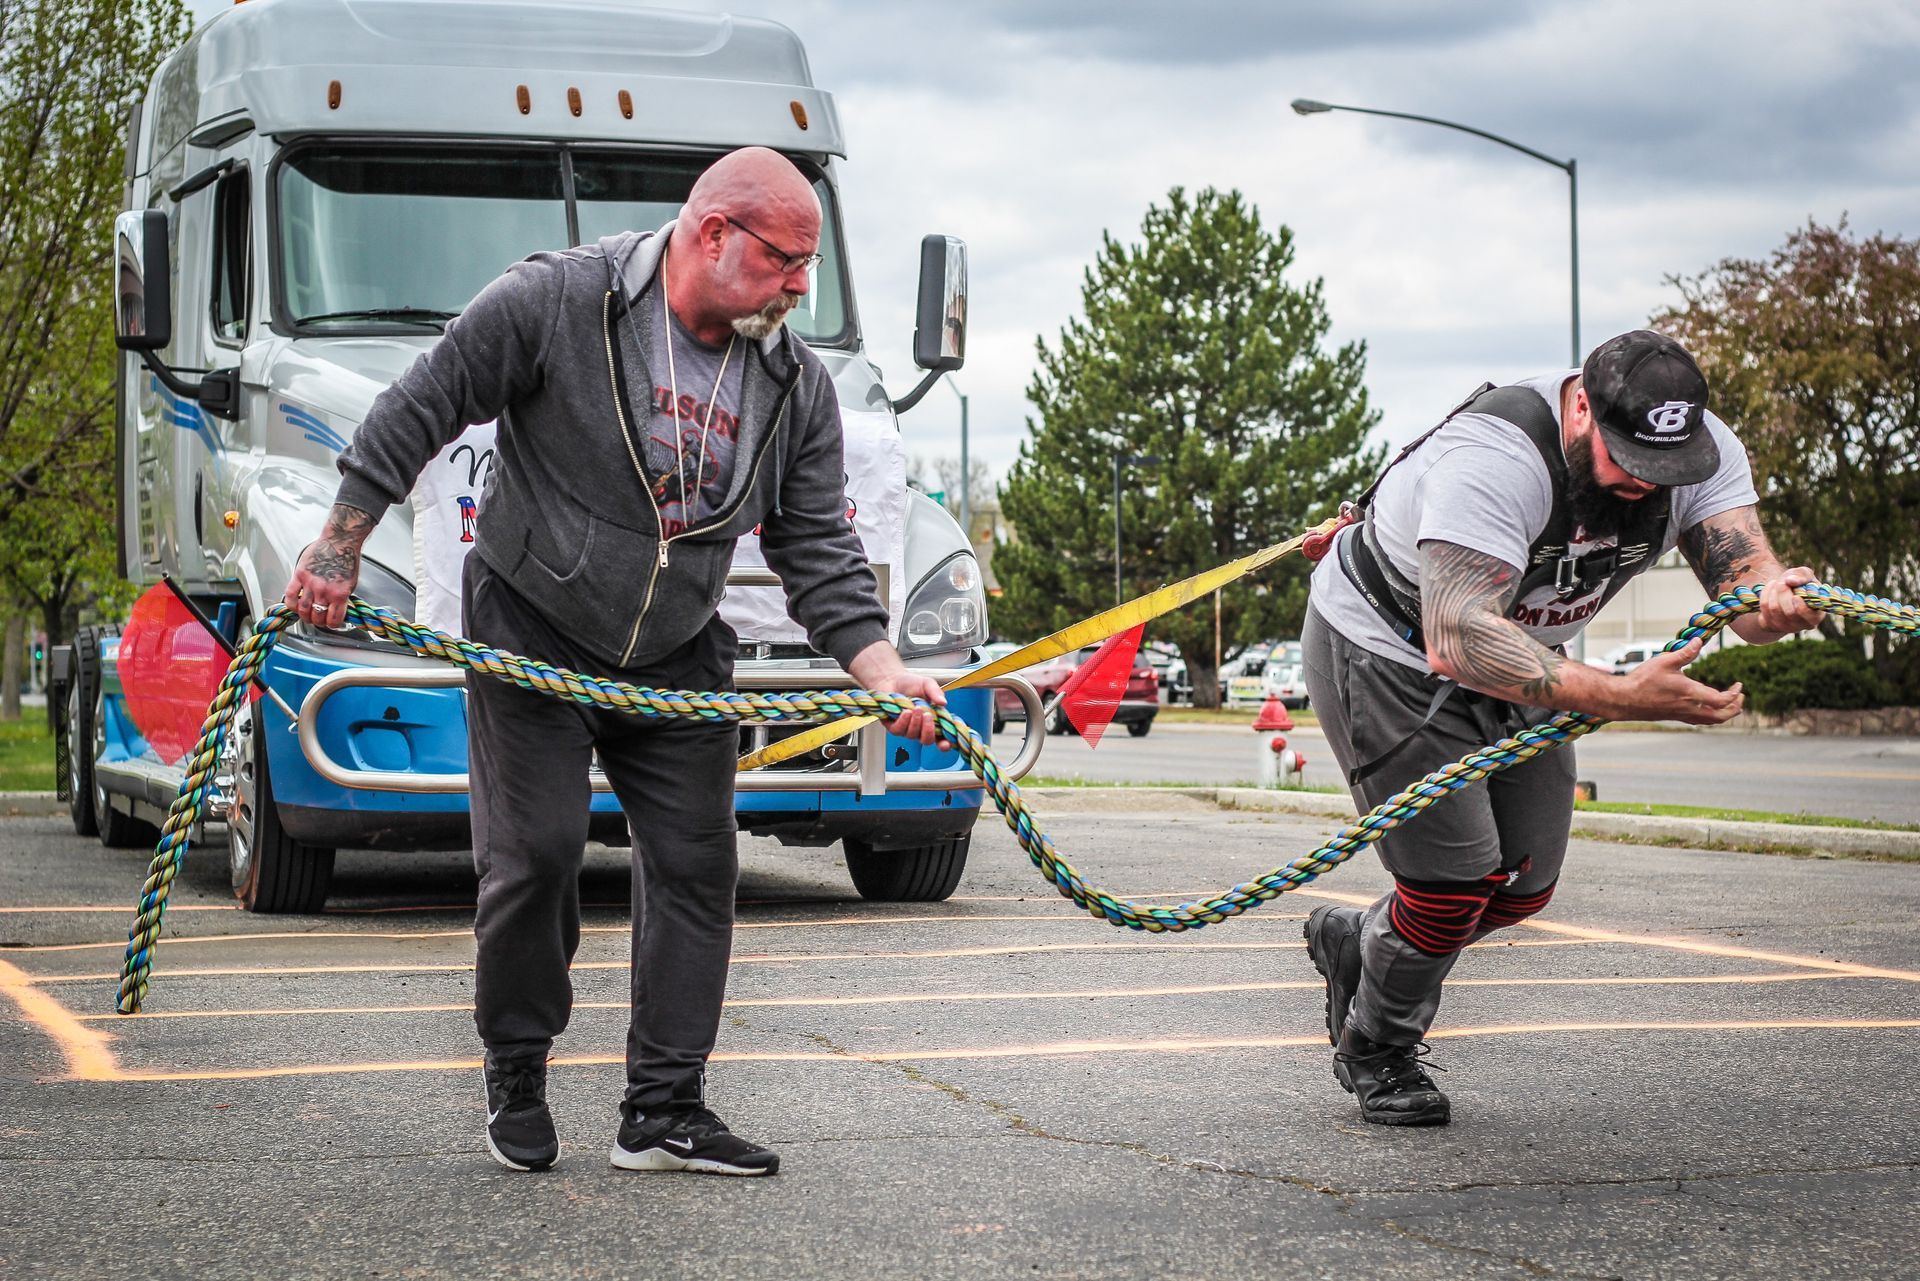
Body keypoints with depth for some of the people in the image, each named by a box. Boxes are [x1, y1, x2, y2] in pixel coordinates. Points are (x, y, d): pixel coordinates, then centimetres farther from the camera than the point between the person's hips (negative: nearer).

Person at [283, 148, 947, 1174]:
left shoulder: (798, 388, -5)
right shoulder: (553, 302, -18)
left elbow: (820, 551, -3)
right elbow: (420, 409, -11)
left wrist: (884, 672, -17)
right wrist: (340, 547, -9)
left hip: (678, 660, 4)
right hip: (532, 636, -4)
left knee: (695, 865, 0)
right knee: (534, 858, -6)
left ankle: (664, 1112, 8)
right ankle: (516, 1079, 16)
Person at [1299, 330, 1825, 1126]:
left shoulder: (1701, 449, -17)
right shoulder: (1494, 459, -38)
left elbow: (1743, 578, -25)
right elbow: (1456, 642, -47)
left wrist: (1777, 598, -51)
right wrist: (1617, 697, -56)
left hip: (1520, 653, 7)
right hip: (1386, 648, -7)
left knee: (1525, 888, 7)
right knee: (1454, 885, -12)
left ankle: (1352, 943, 35)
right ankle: (1375, 1055, 16)